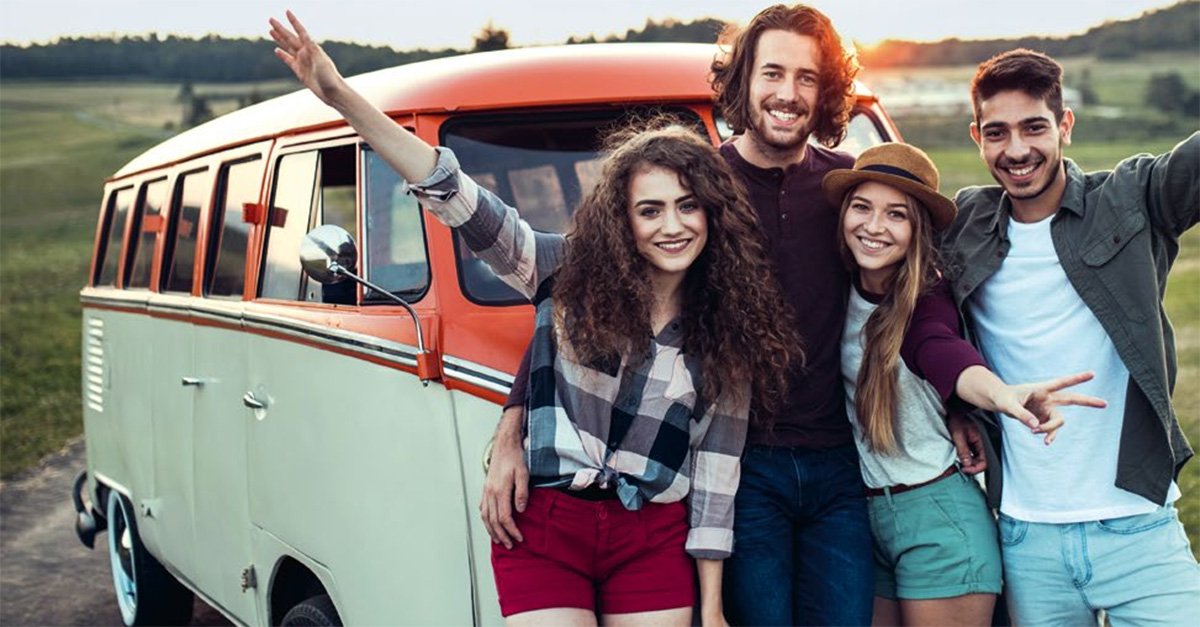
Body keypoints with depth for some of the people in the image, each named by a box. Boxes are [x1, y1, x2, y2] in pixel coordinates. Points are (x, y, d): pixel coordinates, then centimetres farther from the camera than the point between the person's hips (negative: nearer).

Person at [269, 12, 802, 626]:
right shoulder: (573, 274, -4)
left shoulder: (725, 330, 2)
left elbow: (717, 469, 4)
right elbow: (457, 199, -14)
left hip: (655, 540, 2)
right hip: (546, 528, -1)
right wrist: (340, 95, -24)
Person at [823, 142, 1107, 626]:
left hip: (938, 517, -6)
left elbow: (941, 352, -36)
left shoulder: (924, 301, -15)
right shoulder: (841, 292, 3)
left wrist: (1002, 394, -56)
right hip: (866, 514, 6)